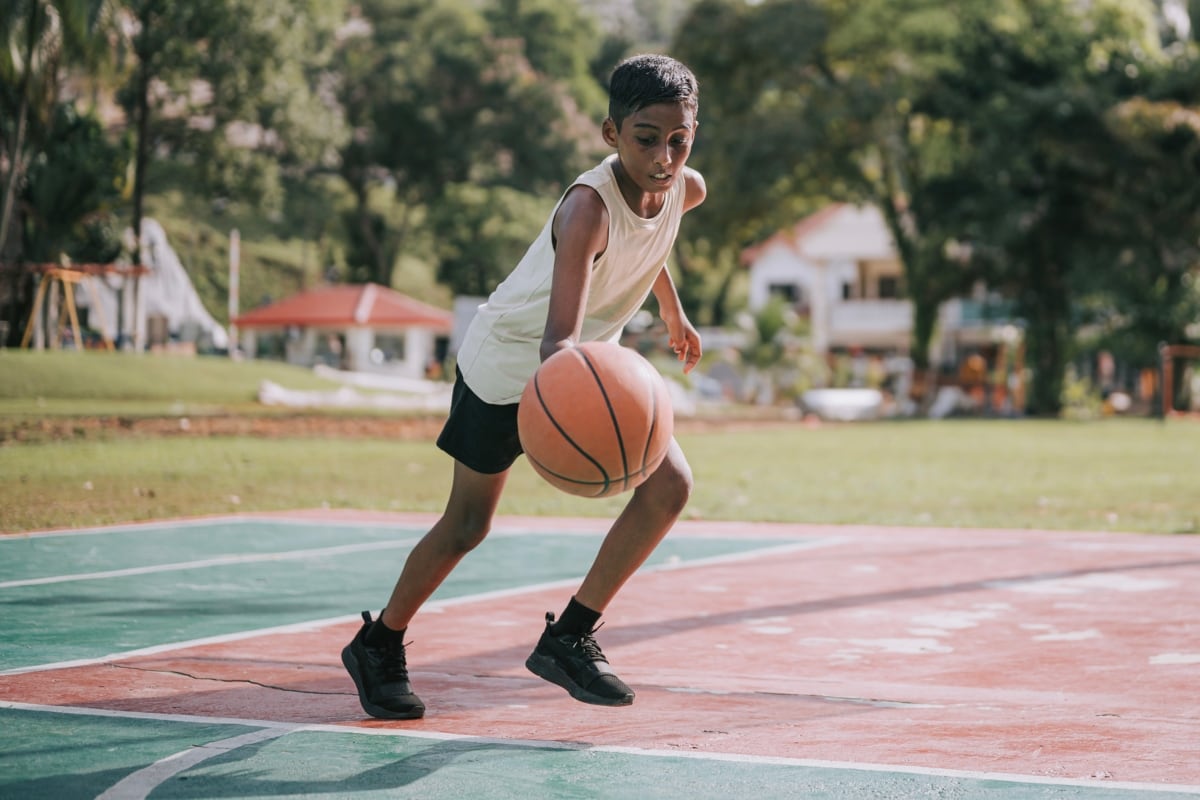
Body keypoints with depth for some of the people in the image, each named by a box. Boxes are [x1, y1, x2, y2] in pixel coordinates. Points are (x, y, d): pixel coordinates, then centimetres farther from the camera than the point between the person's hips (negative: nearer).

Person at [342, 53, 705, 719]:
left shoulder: (687, 189, -14)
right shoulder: (588, 206, -37)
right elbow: (558, 336, -49)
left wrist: (673, 314, 26)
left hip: (591, 361, 6)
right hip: (508, 358, -6)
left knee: (669, 485, -12)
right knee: (468, 524, 3)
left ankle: (569, 638, -3)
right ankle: (378, 644, 25)